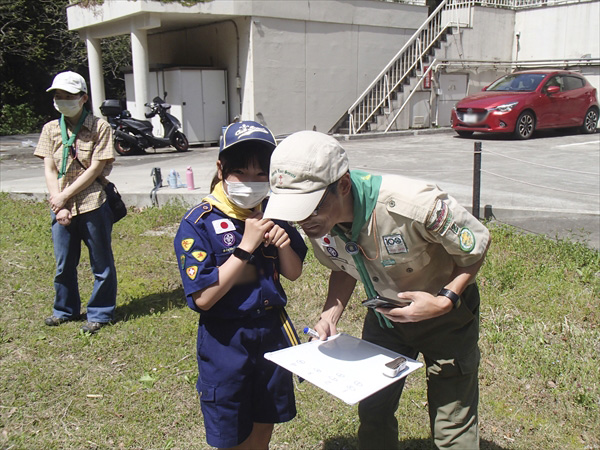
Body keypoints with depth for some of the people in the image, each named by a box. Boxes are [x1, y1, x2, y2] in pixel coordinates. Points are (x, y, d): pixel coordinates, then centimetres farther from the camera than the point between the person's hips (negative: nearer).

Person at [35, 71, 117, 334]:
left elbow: (95, 169, -10)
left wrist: (65, 196, -11)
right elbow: (49, 170, 4)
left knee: (101, 263, 6)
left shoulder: (99, 127, -5)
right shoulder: (51, 129, 8)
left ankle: (100, 313, 21)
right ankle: (66, 309, 34)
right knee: (64, 263, 15)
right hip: (60, 207, 4)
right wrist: (59, 206, -6)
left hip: (92, 205, -4)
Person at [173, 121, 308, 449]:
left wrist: (283, 244, -15)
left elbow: (293, 273, 6)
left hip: (273, 334, 5)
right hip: (226, 344, -4)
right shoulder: (198, 224, -16)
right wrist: (245, 247, -25)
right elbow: (202, 298, -22)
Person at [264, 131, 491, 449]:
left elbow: (476, 246, -19)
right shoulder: (316, 220, -19)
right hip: (384, 315, 5)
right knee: (373, 412, 11)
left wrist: (444, 301, -30)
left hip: (446, 315, -4)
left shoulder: (414, 204, -37)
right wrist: (330, 315, -12)